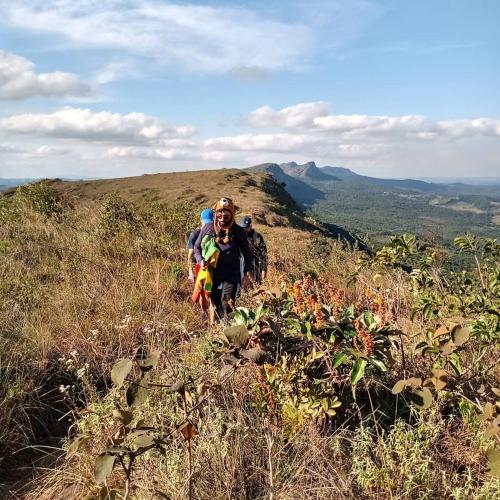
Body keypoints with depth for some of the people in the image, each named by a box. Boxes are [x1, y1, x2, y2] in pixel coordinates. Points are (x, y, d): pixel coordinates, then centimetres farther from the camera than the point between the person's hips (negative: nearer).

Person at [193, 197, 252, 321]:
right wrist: (200, 261, -7)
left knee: (227, 305, -15)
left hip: (231, 275, -3)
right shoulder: (207, 228, -1)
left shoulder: (239, 232, -5)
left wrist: (246, 275, -2)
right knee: (216, 305, 13)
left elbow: (247, 255, 5)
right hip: (212, 274, 3)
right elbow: (197, 247, 12)